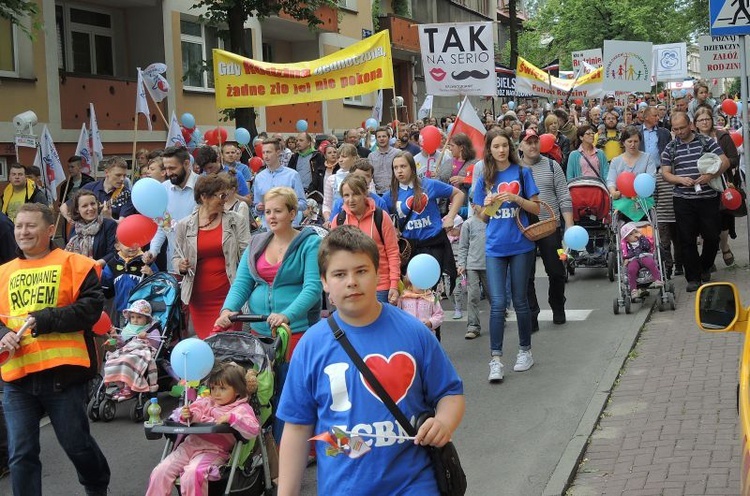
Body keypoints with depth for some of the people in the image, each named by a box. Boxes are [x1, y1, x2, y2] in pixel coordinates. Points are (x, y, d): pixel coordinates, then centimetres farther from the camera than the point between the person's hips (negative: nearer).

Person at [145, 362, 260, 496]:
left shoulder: (241, 409, 1)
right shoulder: (206, 402, 17)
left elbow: (254, 430, -15)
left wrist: (231, 418, -24)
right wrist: (185, 415, -6)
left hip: (214, 451, -6)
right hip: (190, 444, 6)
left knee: (192, 474, -34)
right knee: (161, 471, -11)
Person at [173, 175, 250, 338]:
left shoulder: (235, 221, 3)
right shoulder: (184, 225, 5)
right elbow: (176, 258, 15)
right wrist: (180, 266, -8)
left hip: (229, 295, -1)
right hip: (199, 299, 1)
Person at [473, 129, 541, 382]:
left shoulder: (522, 172, 1)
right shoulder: (485, 178, 7)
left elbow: (537, 208, -1)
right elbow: (483, 218, 13)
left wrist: (515, 198, -16)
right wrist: (488, 205, -9)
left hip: (521, 245, -1)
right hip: (495, 247, 1)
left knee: (520, 301, 7)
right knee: (497, 303, -6)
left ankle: (525, 351, 23)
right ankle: (495, 359, -6)